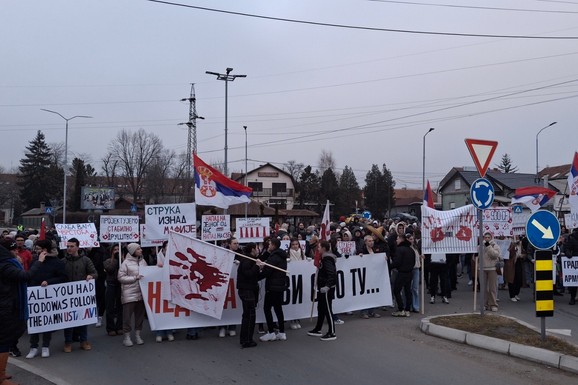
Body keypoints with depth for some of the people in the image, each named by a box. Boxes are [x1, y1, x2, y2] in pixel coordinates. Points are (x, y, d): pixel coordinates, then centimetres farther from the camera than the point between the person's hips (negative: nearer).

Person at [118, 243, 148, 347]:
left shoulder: (143, 261, 7)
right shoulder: (126, 263, -7)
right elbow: (121, 277, -9)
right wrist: (135, 278, -15)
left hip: (141, 293, 5)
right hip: (129, 294, -5)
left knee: (140, 314, 11)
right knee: (127, 316, 2)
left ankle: (137, 335, 23)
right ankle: (127, 336, 13)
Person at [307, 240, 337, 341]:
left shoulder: (327, 259, -18)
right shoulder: (325, 257, 13)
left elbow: (331, 274, -27)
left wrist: (327, 286, -34)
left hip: (327, 289, -10)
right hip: (323, 288, 10)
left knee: (328, 310, -5)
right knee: (321, 308, 18)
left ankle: (332, 333, 1)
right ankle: (318, 330, 29)